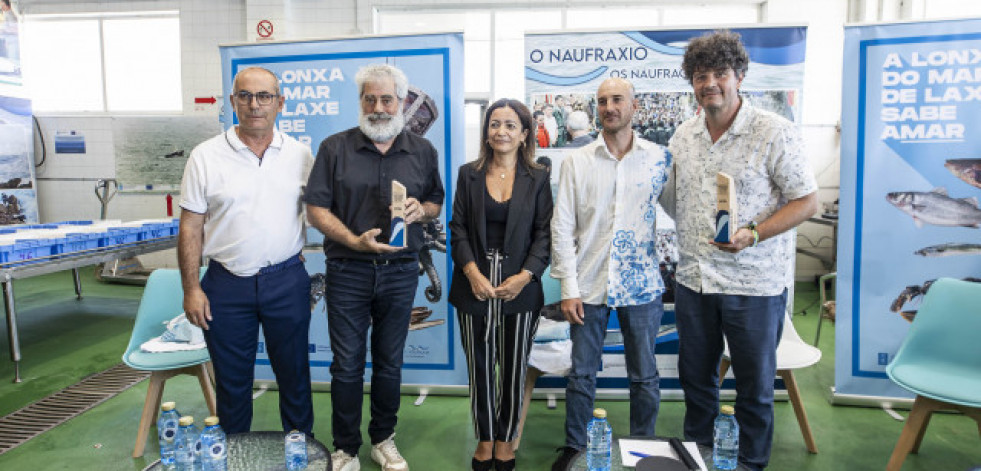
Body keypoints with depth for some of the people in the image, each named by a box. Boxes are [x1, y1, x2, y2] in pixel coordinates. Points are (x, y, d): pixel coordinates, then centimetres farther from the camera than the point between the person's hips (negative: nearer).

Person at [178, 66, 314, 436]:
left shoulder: (300, 155, 2)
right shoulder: (205, 156, -2)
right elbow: (190, 228, 0)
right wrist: (191, 288, -5)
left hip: (287, 280, 1)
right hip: (227, 284, 0)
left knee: (294, 372, 13)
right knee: (231, 379, 13)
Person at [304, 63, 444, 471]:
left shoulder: (422, 151, 6)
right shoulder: (335, 148, -1)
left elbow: (437, 203, 13)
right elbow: (315, 208, -4)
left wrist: (421, 209, -11)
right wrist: (354, 241, -18)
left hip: (400, 272, 2)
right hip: (348, 272, -1)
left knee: (389, 361, 14)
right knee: (347, 363, 7)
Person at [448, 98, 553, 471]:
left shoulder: (538, 178, 3)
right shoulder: (469, 174, 5)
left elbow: (544, 233, 0)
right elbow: (458, 228, 2)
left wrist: (524, 276, -13)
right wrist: (473, 273, -12)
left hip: (519, 287, 0)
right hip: (475, 286, 1)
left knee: (513, 369, 9)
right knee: (480, 367, 9)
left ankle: (505, 439, 27)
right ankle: (485, 438, 27)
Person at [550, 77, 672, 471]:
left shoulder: (660, 158, 2)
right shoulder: (576, 162, 1)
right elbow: (562, 228, 0)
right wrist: (568, 288, -5)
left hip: (642, 286, 0)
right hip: (589, 286, 0)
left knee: (645, 377, 12)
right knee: (581, 374, 10)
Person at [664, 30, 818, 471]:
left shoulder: (775, 132, -10)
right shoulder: (684, 134, 7)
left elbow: (807, 201, -10)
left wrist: (753, 234, -22)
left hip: (754, 284, -5)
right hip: (693, 280, 5)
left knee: (754, 385, 11)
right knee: (695, 377, 18)